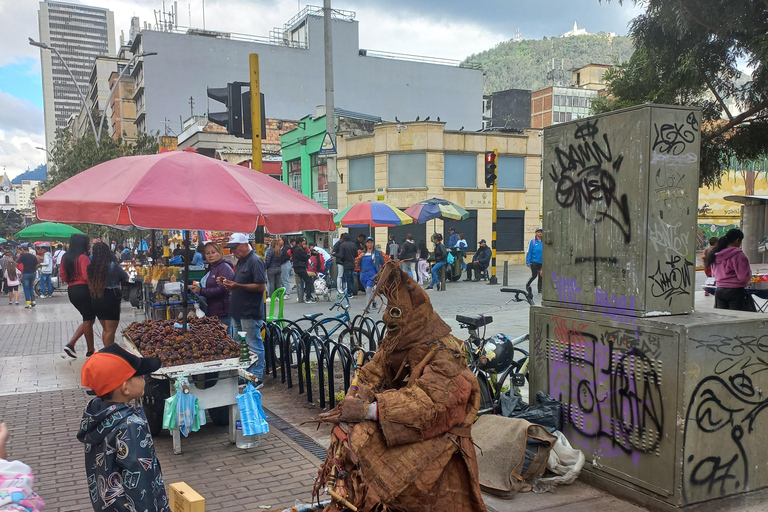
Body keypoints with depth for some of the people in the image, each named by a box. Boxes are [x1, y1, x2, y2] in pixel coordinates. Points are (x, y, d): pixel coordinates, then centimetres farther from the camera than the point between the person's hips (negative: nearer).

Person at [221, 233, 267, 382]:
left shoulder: (255, 261, -13)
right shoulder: (240, 262, 16)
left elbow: (261, 286, -20)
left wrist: (237, 286, -25)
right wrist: (227, 283, 5)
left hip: (250, 313, -10)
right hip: (238, 312, 10)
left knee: (254, 346, -3)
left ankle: (256, 378, 4)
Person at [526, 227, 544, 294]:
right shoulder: (532, 242, -4)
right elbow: (529, 252, -4)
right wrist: (528, 262, -7)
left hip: (541, 262, 3)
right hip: (534, 262, -3)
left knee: (541, 276, 6)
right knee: (534, 275, -1)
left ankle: (540, 290, 16)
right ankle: (527, 285, 26)